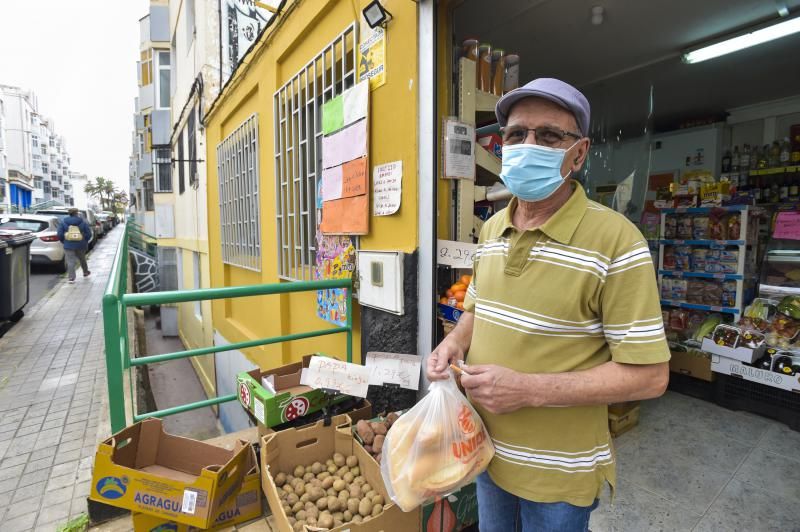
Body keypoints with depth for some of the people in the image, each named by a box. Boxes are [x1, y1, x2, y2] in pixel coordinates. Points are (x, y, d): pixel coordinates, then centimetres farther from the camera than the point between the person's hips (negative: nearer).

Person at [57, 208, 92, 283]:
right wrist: (85, 241, 12)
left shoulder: (63, 222, 0)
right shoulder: (83, 222, -1)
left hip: (68, 245, -1)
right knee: (82, 259, 21)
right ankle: (85, 272, 37)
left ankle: (71, 278, -6)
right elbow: (89, 234, -3)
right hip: (81, 245, 1)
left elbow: (60, 234, -3)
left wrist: (64, 241, 12)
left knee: (70, 262, -1)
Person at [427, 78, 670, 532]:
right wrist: (456, 341, -8)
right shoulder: (491, 229, 0)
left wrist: (529, 389, -27)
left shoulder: (615, 240, -21)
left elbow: (648, 375, -19)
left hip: (557, 471, -5)